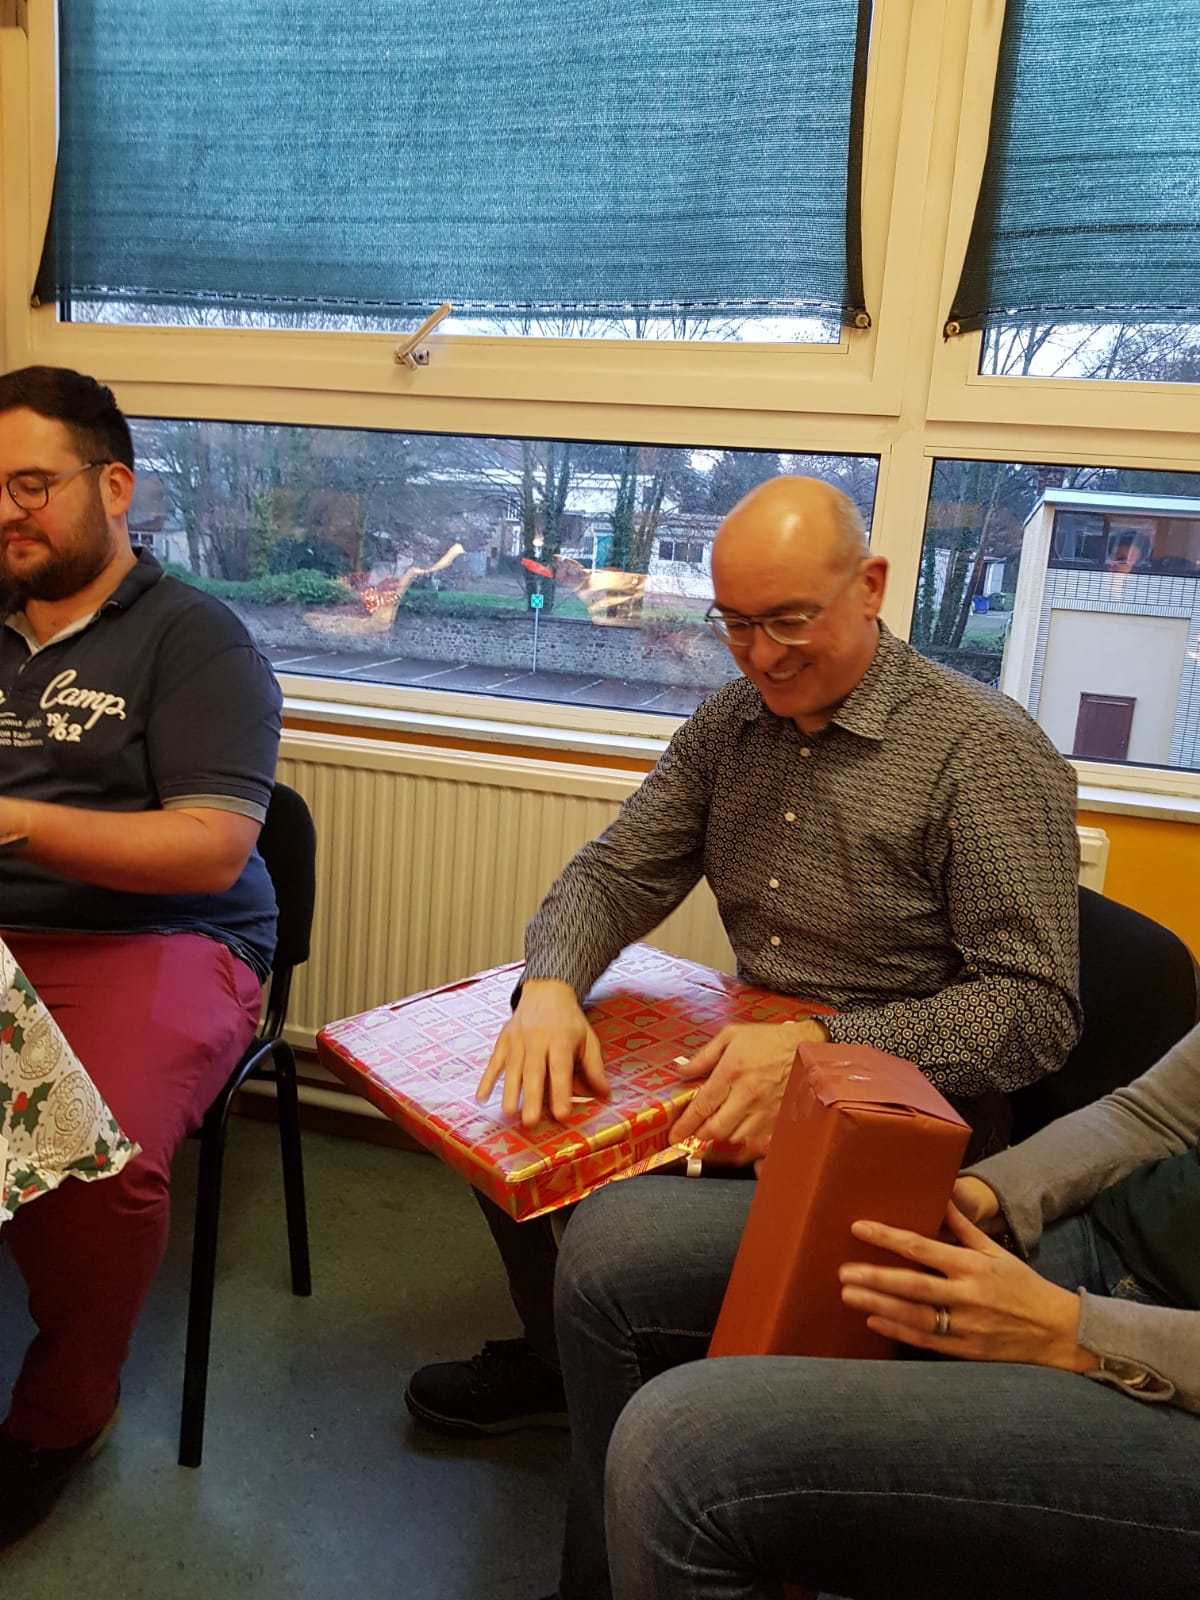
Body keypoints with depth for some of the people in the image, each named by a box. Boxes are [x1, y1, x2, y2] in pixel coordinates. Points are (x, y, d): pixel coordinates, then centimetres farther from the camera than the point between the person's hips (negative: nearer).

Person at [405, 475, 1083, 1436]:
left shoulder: (988, 751, -15)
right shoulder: (730, 724, 6)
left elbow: (1036, 1012, -18)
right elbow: (615, 875, 6)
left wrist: (819, 1048, -31)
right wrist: (551, 987, -16)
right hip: (746, 1065, 7)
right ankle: (559, 1364, 22)